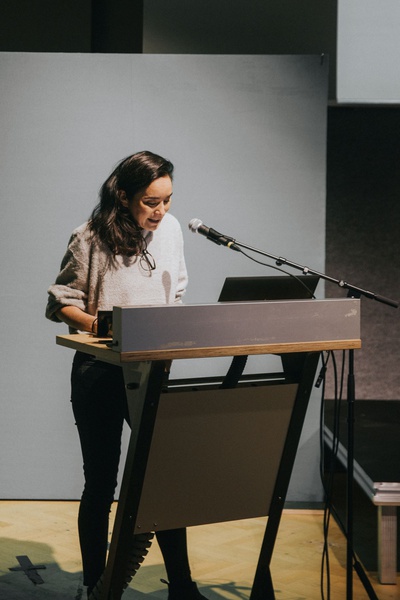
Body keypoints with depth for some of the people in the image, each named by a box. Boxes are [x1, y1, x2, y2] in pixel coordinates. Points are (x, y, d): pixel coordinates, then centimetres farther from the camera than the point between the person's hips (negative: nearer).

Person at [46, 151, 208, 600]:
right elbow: (59, 301, -4)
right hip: (100, 373, -4)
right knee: (100, 482, 5)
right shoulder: (91, 239, -10)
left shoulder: (169, 229, 4)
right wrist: (94, 322, -22)